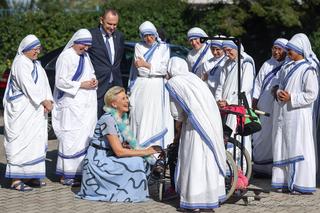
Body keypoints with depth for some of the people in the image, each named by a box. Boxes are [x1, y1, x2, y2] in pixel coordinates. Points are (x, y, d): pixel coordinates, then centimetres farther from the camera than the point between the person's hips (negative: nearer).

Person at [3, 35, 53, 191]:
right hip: (22, 111, -9)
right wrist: (44, 101, -18)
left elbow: (44, 84, 10)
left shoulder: (36, 64, 17)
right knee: (21, 142, -9)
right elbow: (28, 86, -20)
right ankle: (16, 180, -8)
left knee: (36, 142, 10)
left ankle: (30, 176, 17)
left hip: (36, 111, 9)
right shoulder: (20, 63, -12)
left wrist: (49, 101, -5)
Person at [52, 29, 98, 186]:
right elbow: (60, 81, -13)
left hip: (86, 105, 9)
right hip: (71, 106, -8)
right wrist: (81, 85, -16)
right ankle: (67, 176, -6)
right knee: (71, 139, -10)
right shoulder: (66, 57, -9)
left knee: (85, 138, 8)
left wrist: (94, 80, 5)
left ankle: (80, 171, 14)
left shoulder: (85, 56, 16)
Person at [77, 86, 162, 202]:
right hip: (98, 162, -9)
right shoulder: (108, 119, -20)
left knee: (144, 162, -3)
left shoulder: (123, 117, 7)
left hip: (108, 158, 9)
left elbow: (123, 145, 10)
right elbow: (119, 151, -24)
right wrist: (146, 151, -21)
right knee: (136, 162, -22)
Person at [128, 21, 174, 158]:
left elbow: (164, 69, -3)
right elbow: (140, 69, -3)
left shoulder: (163, 47, 8)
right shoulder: (138, 47, 7)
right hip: (141, 88, 0)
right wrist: (156, 68, -2)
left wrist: (146, 65, -4)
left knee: (156, 118, -4)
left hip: (157, 89, 0)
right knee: (139, 117, -2)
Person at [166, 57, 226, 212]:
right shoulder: (193, 77, 18)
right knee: (210, 157, 15)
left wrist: (180, 119, 23)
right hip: (213, 121, 6)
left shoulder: (172, 83, 1)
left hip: (197, 123, -6)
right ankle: (212, 196, 21)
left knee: (194, 160, 0)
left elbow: (176, 113, 1)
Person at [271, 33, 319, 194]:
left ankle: (302, 185, -2)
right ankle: (287, 182, 14)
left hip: (298, 115, -7)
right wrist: (278, 92, -1)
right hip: (282, 115, 7)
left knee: (298, 147, -6)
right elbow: (279, 85, 21)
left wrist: (291, 97, -17)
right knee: (282, 147, 7)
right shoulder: (286, 68, 13)